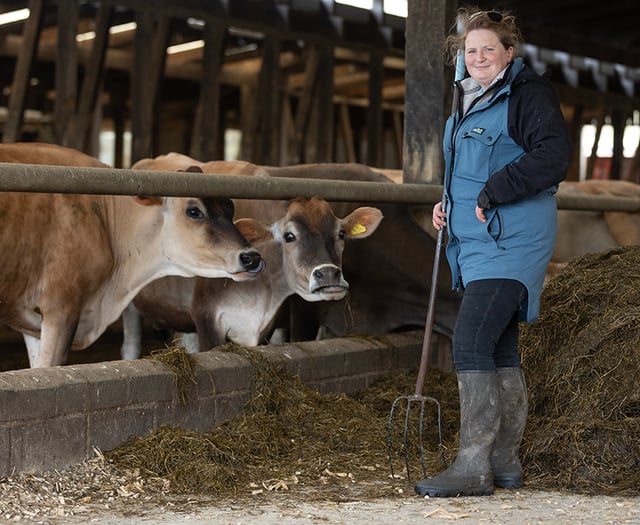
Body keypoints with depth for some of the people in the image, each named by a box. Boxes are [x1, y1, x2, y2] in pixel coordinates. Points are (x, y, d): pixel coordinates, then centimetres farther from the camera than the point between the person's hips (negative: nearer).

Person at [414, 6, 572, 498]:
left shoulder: (527, 93, -8)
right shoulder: (468, 102, 19)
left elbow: (554, 155, -21)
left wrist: (493, 193, -21)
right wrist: (449, 202, 13)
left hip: (510, 244, -10)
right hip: (477, 241, 10)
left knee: (471, 344, -17)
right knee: (500, 349, 12)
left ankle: (473, 466, -14)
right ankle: (505, 461, 20)